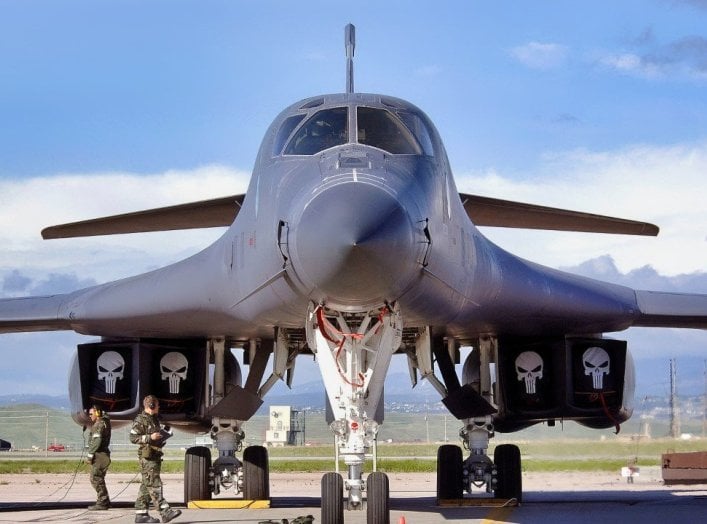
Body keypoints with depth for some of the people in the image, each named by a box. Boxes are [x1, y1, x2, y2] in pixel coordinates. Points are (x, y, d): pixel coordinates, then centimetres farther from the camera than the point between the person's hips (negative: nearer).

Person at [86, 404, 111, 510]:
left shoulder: (99, 424, -13)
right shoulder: (105, 422, 18)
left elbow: (96, 441, -20)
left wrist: (90, 454, -19)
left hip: (99, 454, -10)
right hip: (103, 454, 10)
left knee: (96, 479, -9)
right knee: (99, 479, 16)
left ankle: (102, 502, -10)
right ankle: (104, 501, 19)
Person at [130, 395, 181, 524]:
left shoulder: (155, 419, 19)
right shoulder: (140, 420, -10)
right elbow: (133, 438, -16)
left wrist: (164, 434, 13)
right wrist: (150, 437, -22)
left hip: (156, 455, 10)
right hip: (147, 456, -10)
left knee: (147, 486, 10)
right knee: (154, 485, -11)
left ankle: (141, 514, 12)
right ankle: (165, 512, -17)